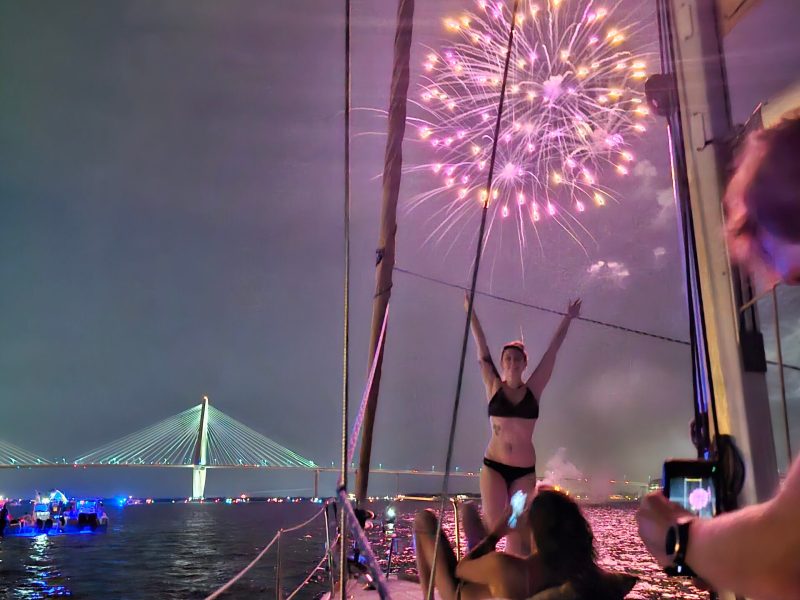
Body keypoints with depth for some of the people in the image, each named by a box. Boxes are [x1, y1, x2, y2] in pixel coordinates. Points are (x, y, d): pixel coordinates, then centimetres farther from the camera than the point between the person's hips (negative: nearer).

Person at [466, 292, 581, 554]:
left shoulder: (533, 389, 3)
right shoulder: (494, 387, 1)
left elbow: (552, 349, 7)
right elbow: (481, 348, 1)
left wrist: (568, 319, 12)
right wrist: (470, 311, 3)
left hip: (525, 470, 1)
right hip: (494, 467, -1)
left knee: (517, 532, 3)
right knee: (492, 526, -9)